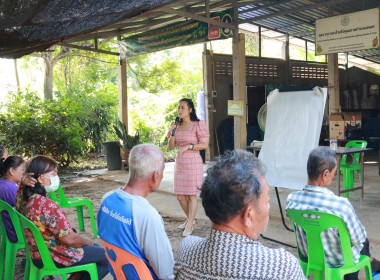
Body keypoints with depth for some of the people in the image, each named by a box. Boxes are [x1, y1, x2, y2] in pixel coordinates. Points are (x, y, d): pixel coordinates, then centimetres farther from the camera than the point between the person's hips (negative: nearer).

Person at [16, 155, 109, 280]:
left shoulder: (22, 194, -6)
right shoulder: (47, 205, -32)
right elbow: (70, 239, -26)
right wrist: (90, 242, -8)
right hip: (55, 258, -9)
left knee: (95, 247, 25)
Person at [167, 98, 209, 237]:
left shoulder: (198, 125, -6)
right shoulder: (177, 126, 11)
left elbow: (205, 145, -10)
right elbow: (171, 146, 10)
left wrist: (188, 146, -18)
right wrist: (172, 132, -4)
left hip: (193, 162, -6)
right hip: (179, 163, 6)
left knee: (192, 194, -2)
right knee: (180, 195, 10)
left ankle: (189, 225, 7)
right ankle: (190, 219, 30)